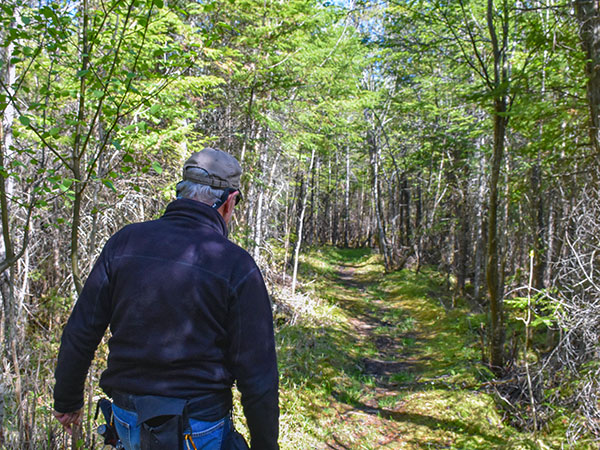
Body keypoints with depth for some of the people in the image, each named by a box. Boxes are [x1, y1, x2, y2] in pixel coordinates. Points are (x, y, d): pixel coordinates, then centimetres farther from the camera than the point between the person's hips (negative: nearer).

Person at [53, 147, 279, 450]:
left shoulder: (125, 242, -6)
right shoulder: (237, 267, -16)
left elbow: (79, 335, 1)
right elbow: (258, 378, -14)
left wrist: (67, 400, 16)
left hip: (127, 422, 4)